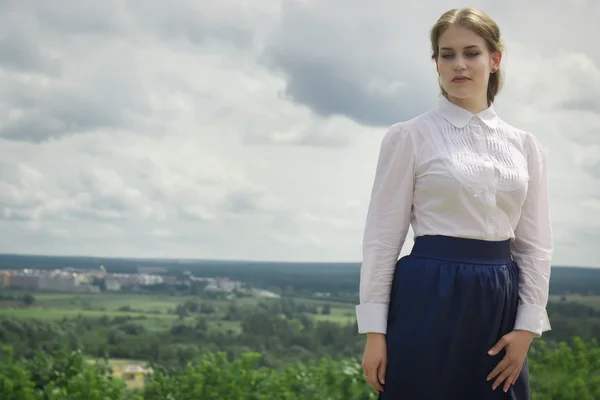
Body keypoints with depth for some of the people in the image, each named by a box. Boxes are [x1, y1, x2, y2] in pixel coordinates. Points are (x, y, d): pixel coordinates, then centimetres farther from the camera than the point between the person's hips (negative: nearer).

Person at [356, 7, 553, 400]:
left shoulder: (525, 145, 9)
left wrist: (527, 327, 1)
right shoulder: (409, 137, -2)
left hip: (499, 301, 4)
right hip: (430, 297, -4)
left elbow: (535, 242, 10)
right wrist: (375, 331, -7)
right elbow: (383, 235, -3)